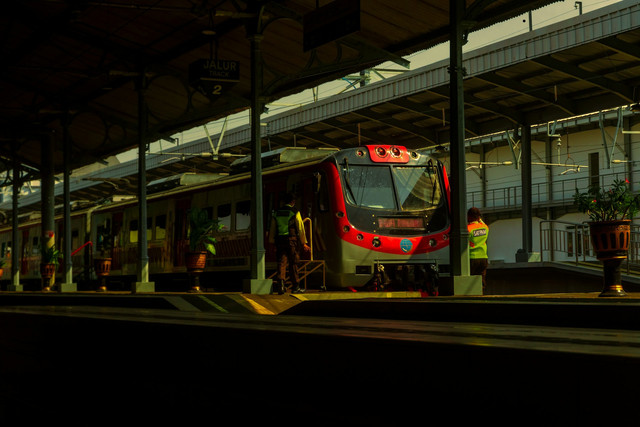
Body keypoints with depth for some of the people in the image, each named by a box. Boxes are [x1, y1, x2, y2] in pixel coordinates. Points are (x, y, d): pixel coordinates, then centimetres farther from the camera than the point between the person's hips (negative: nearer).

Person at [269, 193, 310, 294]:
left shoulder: (277, 213, 11)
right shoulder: (295, 212, -2)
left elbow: (272, 229, 13)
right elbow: (300, 228, -4)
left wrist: (272, 242, 19)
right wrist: (304, 243, 0)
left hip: (280, 240, 3)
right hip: (292, 240, -3)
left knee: (281, 262, 4)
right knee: (293, 263, 3)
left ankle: (281, 282, -17)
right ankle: (295, 287, 8)